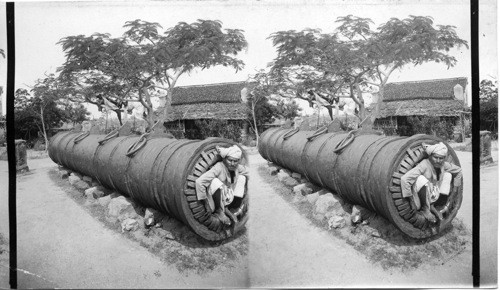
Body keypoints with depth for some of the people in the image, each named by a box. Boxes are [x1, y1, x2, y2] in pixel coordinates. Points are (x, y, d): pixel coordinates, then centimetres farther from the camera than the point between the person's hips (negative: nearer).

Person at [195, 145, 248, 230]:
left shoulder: (239, 168, -8)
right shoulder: (218, 168, -27)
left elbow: (245, 174, 17)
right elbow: (199, 182, -33)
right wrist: (204, 200, -26)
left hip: (228, 199, 7)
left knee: (241, 177, -1)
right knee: (216, 182, -34)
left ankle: (226, 209, -4)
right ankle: (219, 212, -15)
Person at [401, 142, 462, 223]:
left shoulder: (444, 165, -5)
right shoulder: (424, 165, -24)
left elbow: (458, 171, 15)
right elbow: (404, 179, -35)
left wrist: (454, 191, 13)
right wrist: (411, 200, -28)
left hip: (433, 197, 7)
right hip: (419, 197, -7)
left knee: (448, 174, 2)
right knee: (421, 179, -33)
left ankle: (431, 206, 1)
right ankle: (425, 209, -12)